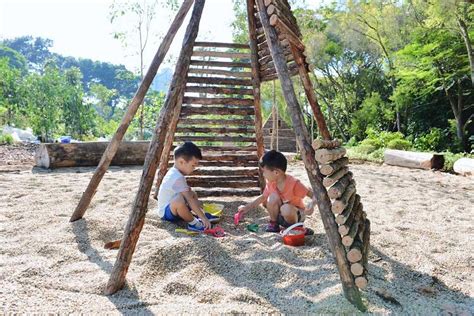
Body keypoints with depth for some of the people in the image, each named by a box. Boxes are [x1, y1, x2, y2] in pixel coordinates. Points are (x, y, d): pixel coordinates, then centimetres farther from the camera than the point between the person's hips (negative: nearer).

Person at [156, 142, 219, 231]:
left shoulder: (175, 172, 5)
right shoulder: (177, 178, -26)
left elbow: (187, 190, 19)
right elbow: (190, 200, -29)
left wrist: (196, 202, 10)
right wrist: (203, 218, -27)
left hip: (174, 208, 11)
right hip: (165, 212, -11)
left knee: (193, 194, 20)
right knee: (179, 199, -40)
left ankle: (198, 215, 2)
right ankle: (193, 222, -17)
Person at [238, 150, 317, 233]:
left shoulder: (293, 183, -27)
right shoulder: (271, 183, -10)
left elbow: (314, 195, -25)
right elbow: (263, 197, 8)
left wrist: (312, 204, -47)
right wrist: (247, 207, 4)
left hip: (296, 215, -4)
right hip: (281, 215, 5)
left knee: (286, 209, -37)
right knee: (273, 197, -23)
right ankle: (273, 223, -3)